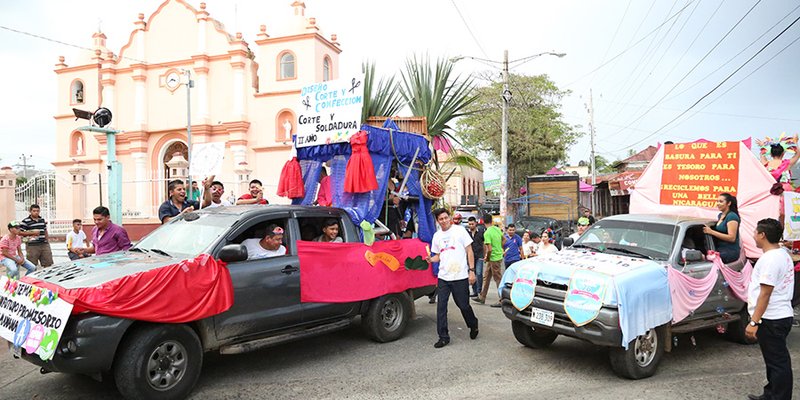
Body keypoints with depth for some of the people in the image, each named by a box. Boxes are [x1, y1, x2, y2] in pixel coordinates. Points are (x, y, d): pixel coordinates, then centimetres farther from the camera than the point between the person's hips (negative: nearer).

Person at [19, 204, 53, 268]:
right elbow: (19, 232, -7)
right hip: (32, 246, -5)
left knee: (49, 264, 6)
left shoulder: (42, 220, 14)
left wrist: (48, 240, 19)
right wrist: (32, 233, -13)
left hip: (44, 244, 5)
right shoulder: (25, 221, -4)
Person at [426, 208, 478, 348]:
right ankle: (443, 337, 8)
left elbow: (469, 251, -1)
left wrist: (472, 271, -6)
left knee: (463, 305, 5)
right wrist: (431, 259, -6)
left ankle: (473, 325, 34)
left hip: (460, 276, -4)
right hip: (443, 277, 4)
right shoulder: (437, 235, 11)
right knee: (441, 307, 0)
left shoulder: (459, 230, -2)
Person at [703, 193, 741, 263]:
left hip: (730, 252, -8)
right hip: (720, 249, 8)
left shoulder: (732, 216, -9)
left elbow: (732, 238, -16)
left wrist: (711, 232, -19)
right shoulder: (720, 215, 17)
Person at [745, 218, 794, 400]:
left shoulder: (770, 259, -20)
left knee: (778, 362, -3)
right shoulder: (782, 254, 13)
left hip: (771, 319, -11)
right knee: (774, 359, 20)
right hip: (781, 316, 11)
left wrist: (753, 322, -21)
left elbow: (765, 294, -23)